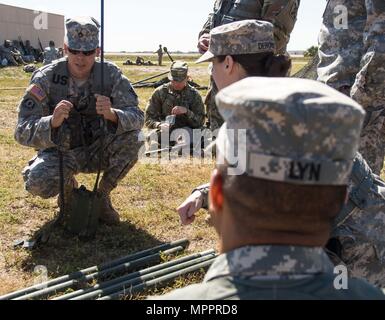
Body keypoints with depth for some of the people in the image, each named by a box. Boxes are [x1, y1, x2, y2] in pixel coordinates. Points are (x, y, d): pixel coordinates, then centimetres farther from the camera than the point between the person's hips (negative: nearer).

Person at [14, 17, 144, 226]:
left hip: (97, 151, 2)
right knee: (37, 182, -32)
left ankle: (102, 195, -2)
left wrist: (112, 114, -44)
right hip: (60, 152, -1)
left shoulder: (110, 74, -12)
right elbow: (23, 132, -22)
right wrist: (52, 122, -44)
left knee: (131, 138, -26)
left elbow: (136, 117, -21)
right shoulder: (46, 77, -17)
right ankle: (69, 189, 7)